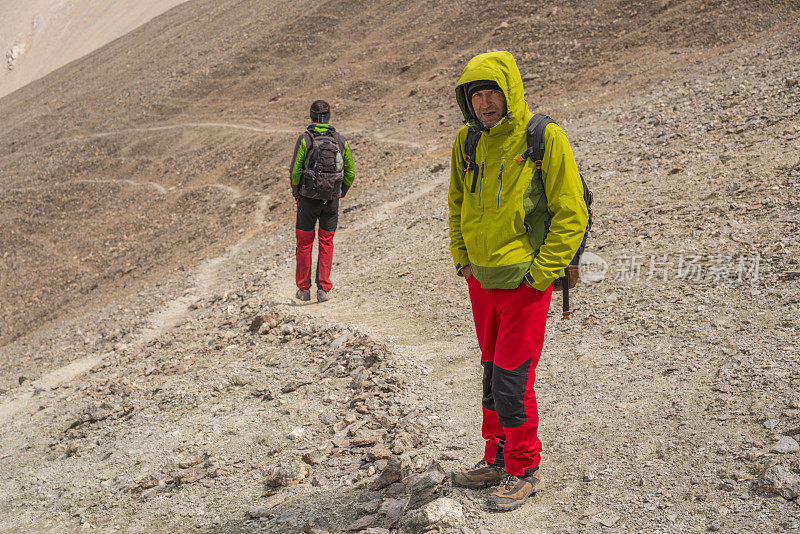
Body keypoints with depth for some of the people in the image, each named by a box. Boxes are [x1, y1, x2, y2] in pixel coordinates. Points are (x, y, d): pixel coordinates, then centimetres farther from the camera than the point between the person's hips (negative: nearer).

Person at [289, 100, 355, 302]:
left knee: (304, 244, 10)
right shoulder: (341, 140, 2)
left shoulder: (305, 139, -8)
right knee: (326, 244, 10)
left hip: (309, 199, -2)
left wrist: (296, 192, 8)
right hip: (332, 201, 2)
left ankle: (304, 289, 15)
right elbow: (350, 173, 6)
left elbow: (295, 171, -8)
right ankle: (323, 289, 5)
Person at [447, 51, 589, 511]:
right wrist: (462, 259, 10)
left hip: (525, 282, -6)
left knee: (511, 381, -3)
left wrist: (540, 274, -14)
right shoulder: (468, 141, 4)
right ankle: (498, 459, 32)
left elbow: (571, 213, -12)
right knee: (493, 372, 17)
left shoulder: (545, 138, -13)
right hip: (481, 280, 6)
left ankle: (525, 470, 15)